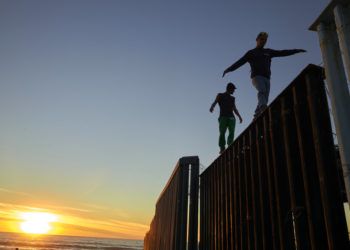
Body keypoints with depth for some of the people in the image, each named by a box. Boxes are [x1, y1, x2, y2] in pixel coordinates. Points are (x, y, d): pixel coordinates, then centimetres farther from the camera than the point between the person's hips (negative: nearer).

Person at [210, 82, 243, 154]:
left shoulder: (232, 98, 28)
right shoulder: (220, 95, 16)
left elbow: (235, 109, 28)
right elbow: (215, 102, -2)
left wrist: (239, 117, 13)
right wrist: (212, 107, -24)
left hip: (231, 118, 4)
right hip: (223, 117, -3)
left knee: (232, 133, -16)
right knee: (222, 133, -16)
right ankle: (222, 148, -18)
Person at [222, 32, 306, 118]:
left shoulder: (268, 52, 25)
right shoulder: (251, 53, 14)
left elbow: (282, 53, 26)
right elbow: (240, 62, 5)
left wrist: (296, 50, 22)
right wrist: (229, 69, -8)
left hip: (266, 78, 4)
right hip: (256, 76, -4)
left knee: (265, 99, -8)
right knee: (262, 90, -32)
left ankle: (257, 116, -7)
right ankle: (263, 108, -51)